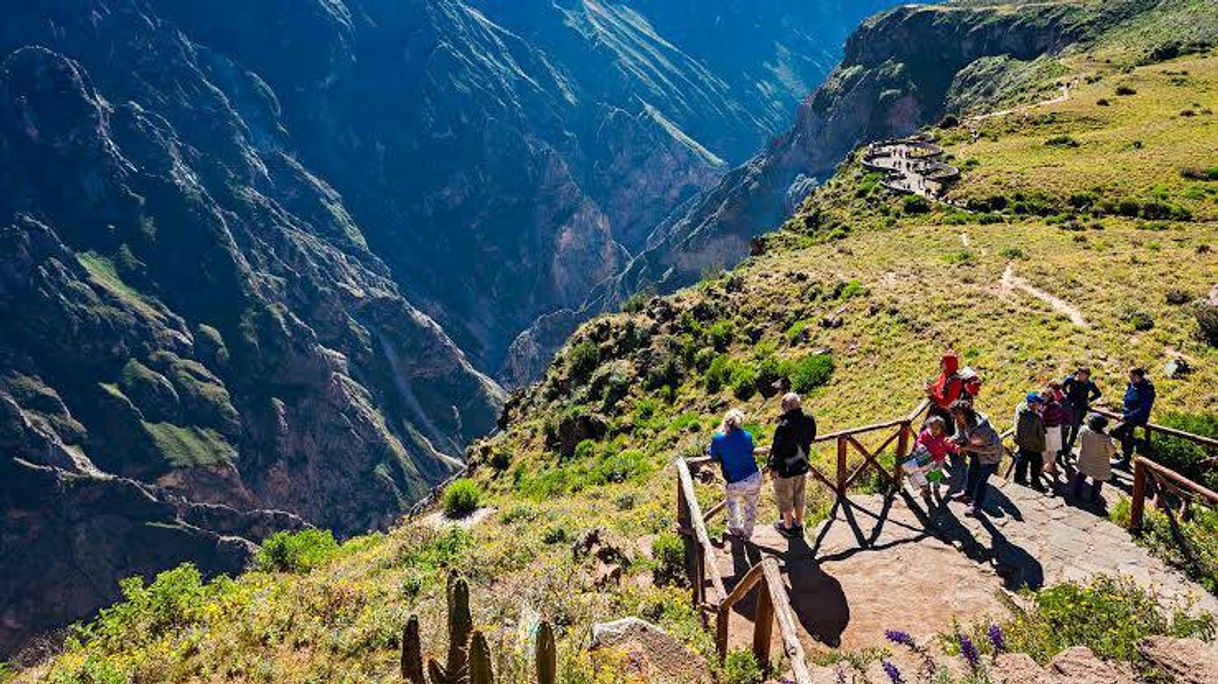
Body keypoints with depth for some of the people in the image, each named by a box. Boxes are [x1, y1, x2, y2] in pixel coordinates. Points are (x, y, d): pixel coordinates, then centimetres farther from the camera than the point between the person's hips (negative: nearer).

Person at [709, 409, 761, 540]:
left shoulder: (718, 439, -12)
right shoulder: (746, 436, -5)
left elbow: (714, 458, 2)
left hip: (735, 483, -1)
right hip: (754, 478, 1)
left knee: (732, 504, 32)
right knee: (751, 507, 25)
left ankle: (735, 529, 47)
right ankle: (747, 533, 39)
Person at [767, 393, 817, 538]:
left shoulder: (784, 427, -35)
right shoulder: (809, 420, -16)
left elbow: (777, 450, -23)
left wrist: (773, 467, -5)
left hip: (785, 470, -5)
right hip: (802, 466, 5)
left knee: (784, 499, 19)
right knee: (799, 497, 26)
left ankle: (788, 527, 38)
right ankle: (798, 525, 44)